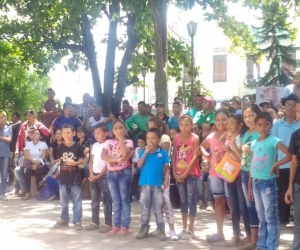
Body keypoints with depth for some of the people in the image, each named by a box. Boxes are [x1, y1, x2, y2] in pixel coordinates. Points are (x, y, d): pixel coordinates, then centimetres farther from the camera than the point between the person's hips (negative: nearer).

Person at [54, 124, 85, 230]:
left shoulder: (77, 147, -6)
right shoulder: (60, 147, 3)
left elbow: (82, 161, -5)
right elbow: (59, 161, 11)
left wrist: (75, 163, -23)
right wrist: (57, 172, 9)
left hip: (75, 177, -3)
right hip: (63, 177, 3)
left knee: (77, 201, 1)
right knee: (63, 201, 12)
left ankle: (77, 220, 8)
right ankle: (64, 219, 23)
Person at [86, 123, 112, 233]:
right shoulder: (94, 146, 11)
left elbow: (108, 163, -11)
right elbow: (91, 161, 12)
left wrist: (99, 176, -14)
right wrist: (91, 174, -3)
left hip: (104, 176, -7)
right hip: (94, 175, 7)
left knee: (106, 201, -3)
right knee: (94, 201, 11)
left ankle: (107, 224, 0)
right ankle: (95, 222, 19)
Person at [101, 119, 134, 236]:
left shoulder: (128, 142, -2)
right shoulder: (108, 142, 7)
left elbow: (125, 154, -21)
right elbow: (103, 156, -8)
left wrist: (121, 138, -14)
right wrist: (116, 159, -21)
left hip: (124, 173, -4)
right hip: (111, 173, 4)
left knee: (124, 200, 0)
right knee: (116, 201, 10)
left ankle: (125, 227, 4)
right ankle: (116, 225, 16)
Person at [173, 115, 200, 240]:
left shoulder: (195, 138, -7)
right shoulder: (176, 138, 5)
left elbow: (195, 157, -12)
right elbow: (174, 156, 6)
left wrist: (186, 173, -14)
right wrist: (174, 172, -2)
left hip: (191, 173, -4)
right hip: (179, 174, 4)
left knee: (191, 200, -2)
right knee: (183, 200, 11)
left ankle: (190, 230, 5)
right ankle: (184, 228, 20)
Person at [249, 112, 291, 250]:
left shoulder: (273, 140, -10)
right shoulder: (254, 143, 10)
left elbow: (290, 155, -22)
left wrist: (275, 165, -17)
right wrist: (250, 186, 14)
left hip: (268, 182, -7)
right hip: (256, 182, 7)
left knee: (271, 217, -2)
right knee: (262, 217, 15)